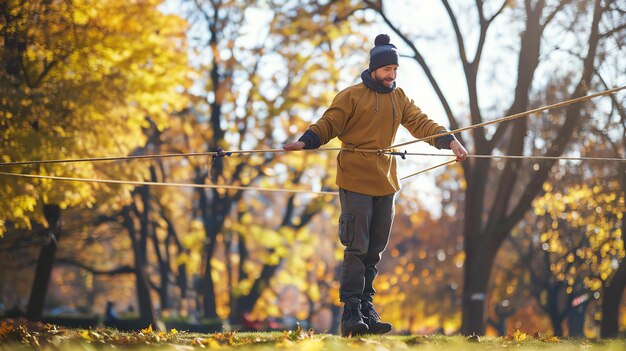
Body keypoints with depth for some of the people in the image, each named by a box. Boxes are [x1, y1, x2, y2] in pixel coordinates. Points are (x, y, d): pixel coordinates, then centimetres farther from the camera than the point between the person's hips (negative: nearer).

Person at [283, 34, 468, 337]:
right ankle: (351, 312, -8)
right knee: (357, 248, -9)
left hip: (385, 183, 6)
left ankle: (366, 308, 17)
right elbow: (328, 124, -6)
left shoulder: (398, 98, 13)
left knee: (375, 249, 10)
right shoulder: (351, 96, -4)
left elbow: (420, 124, 9)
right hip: (356, 182, -6)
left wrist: (449, 141, -5)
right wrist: (305, 141, -24)